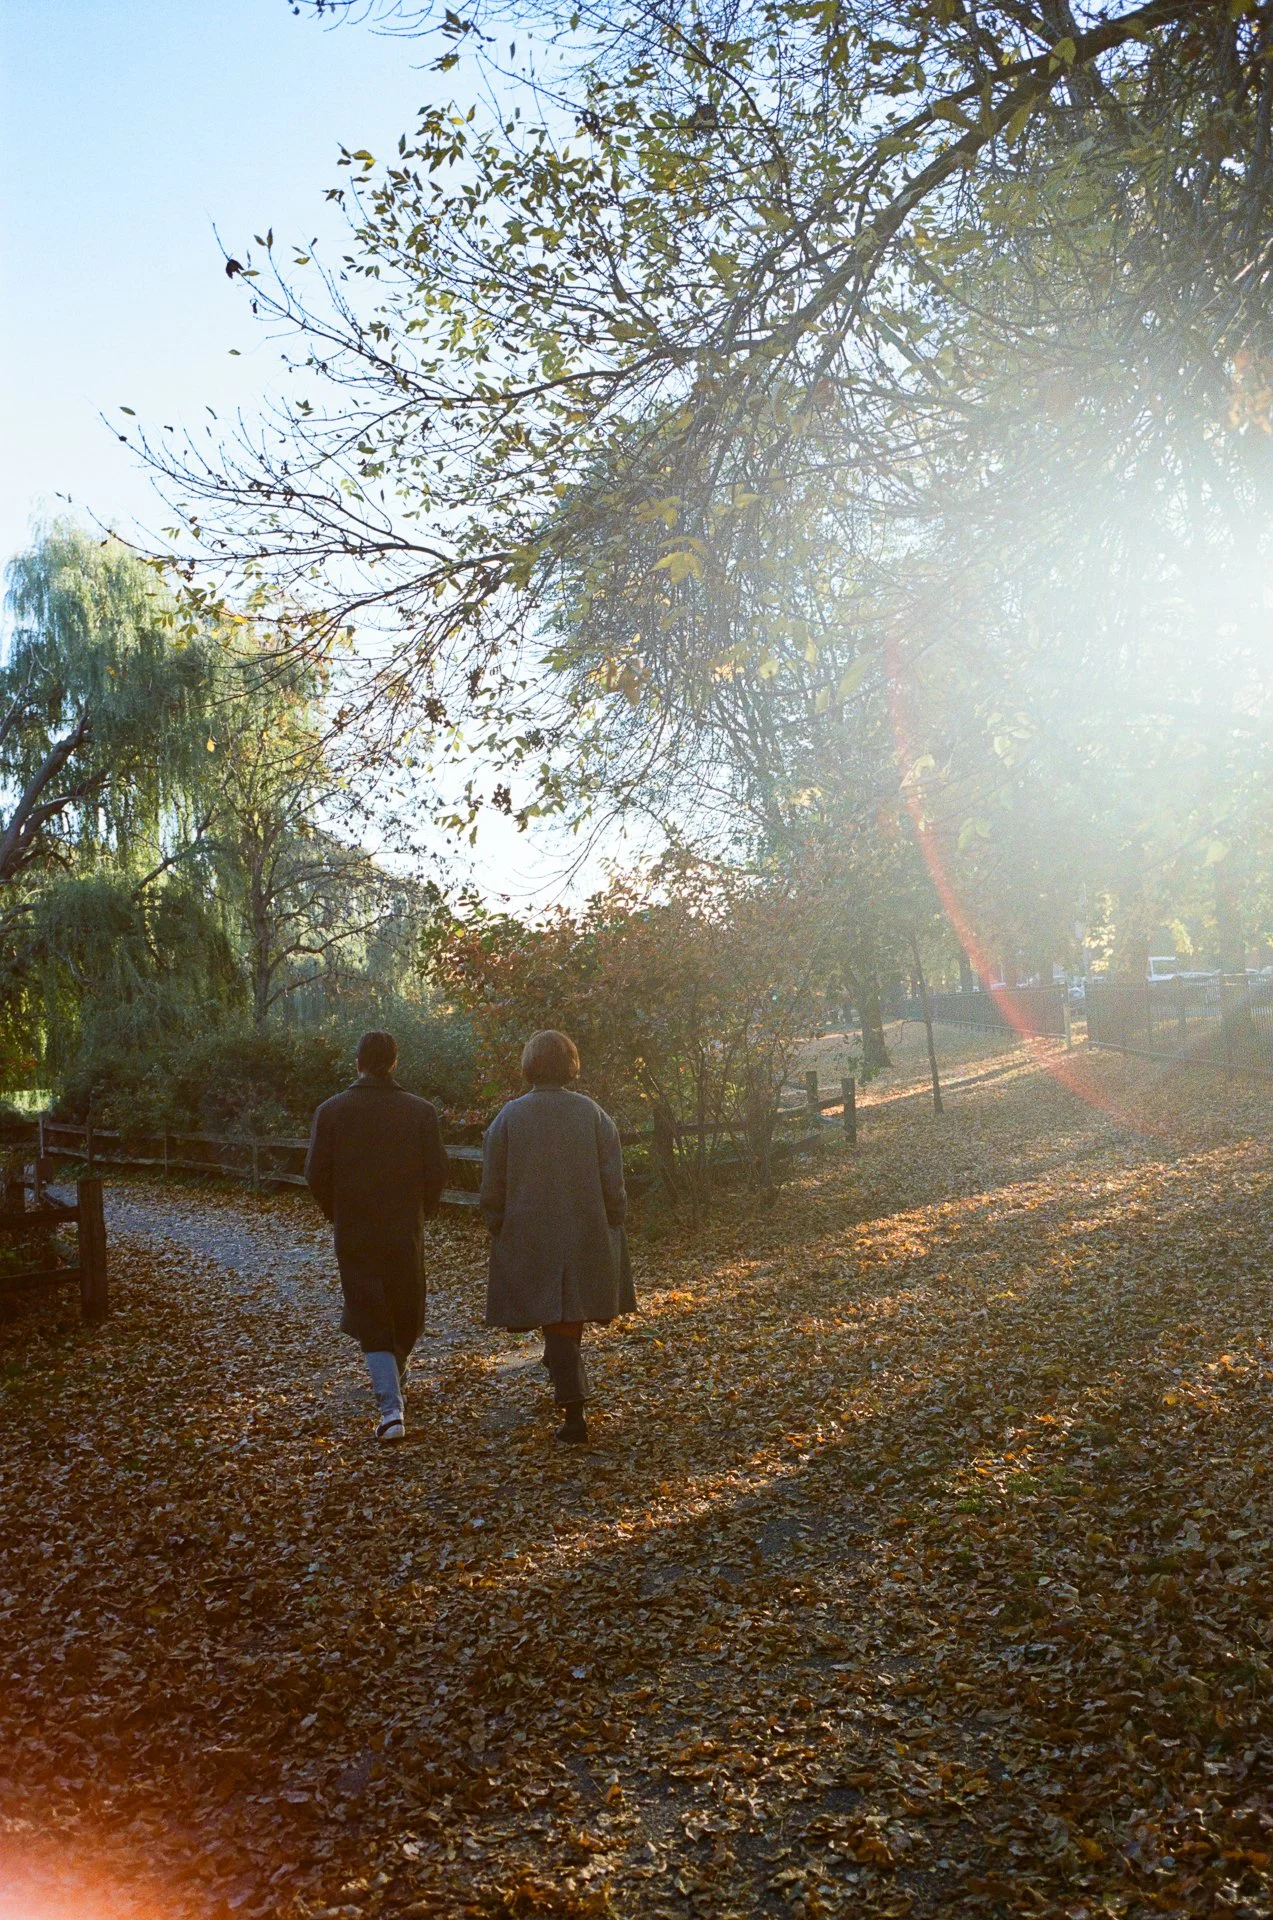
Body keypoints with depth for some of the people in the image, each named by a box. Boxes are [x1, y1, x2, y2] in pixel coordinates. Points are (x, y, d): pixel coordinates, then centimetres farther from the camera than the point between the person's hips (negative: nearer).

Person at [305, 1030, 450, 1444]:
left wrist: (337, 1214, 12)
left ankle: (391, 1408, -8)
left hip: (353, 1233, 0)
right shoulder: (421, 1111, -5)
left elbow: (316, 1174, -4)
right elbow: (437, 1172, -5)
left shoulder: (331, 1110, -5)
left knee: (371, 1321, 4)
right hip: (406, 1230, 1)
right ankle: (393, 1384, 40)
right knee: (406, 1316, 20)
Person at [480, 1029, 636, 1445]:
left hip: (530, 1241, -2)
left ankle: (575, 1416, -2)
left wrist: (499, 1230, 11)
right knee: (572, 1316, 21)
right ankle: (568, 1387, 38)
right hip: (588, 1237, 2)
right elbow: (613, 1182, -3)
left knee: (556, 1323, 3)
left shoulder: (508, 1116, -6)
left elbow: (492, 1188, -1)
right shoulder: (592, 1113, -4)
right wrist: (612, 1225, 9)